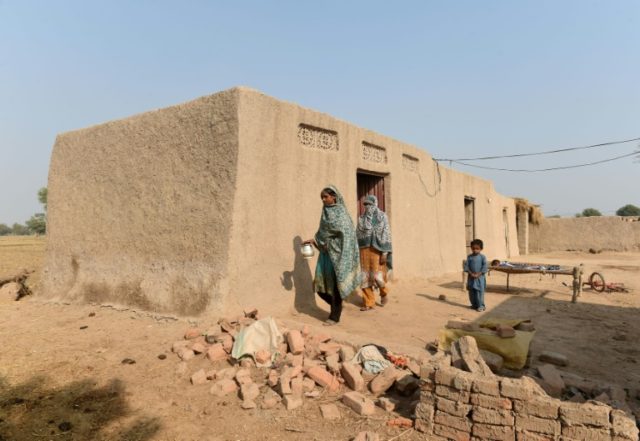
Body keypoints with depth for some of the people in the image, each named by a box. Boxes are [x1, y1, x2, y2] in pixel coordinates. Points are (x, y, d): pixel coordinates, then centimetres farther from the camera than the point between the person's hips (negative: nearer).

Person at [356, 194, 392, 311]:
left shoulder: (382, 216, -3)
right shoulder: (362, 218, 9)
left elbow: (386, 234, -8)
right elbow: (358, 234, 9)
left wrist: (384, 253, -15)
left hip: (377, 250, -4)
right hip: (364, 250, 4)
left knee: (377, 275, -5)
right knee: (365, 277, 3)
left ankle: (384, 292, 27)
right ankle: (369, 303, 13)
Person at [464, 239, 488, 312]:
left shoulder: (482, 257, -5)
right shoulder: (469, 257, 3)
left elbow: (484, 267, -9)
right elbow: (466, 266, 0)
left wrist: (478, 274, -16)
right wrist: (471, 273, -12)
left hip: (480, 277, -3)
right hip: (471, 277, 3)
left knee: (480, 291, -4)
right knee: (471, 291, 8)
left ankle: (481, 306, 3)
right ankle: (474, 304, 22)